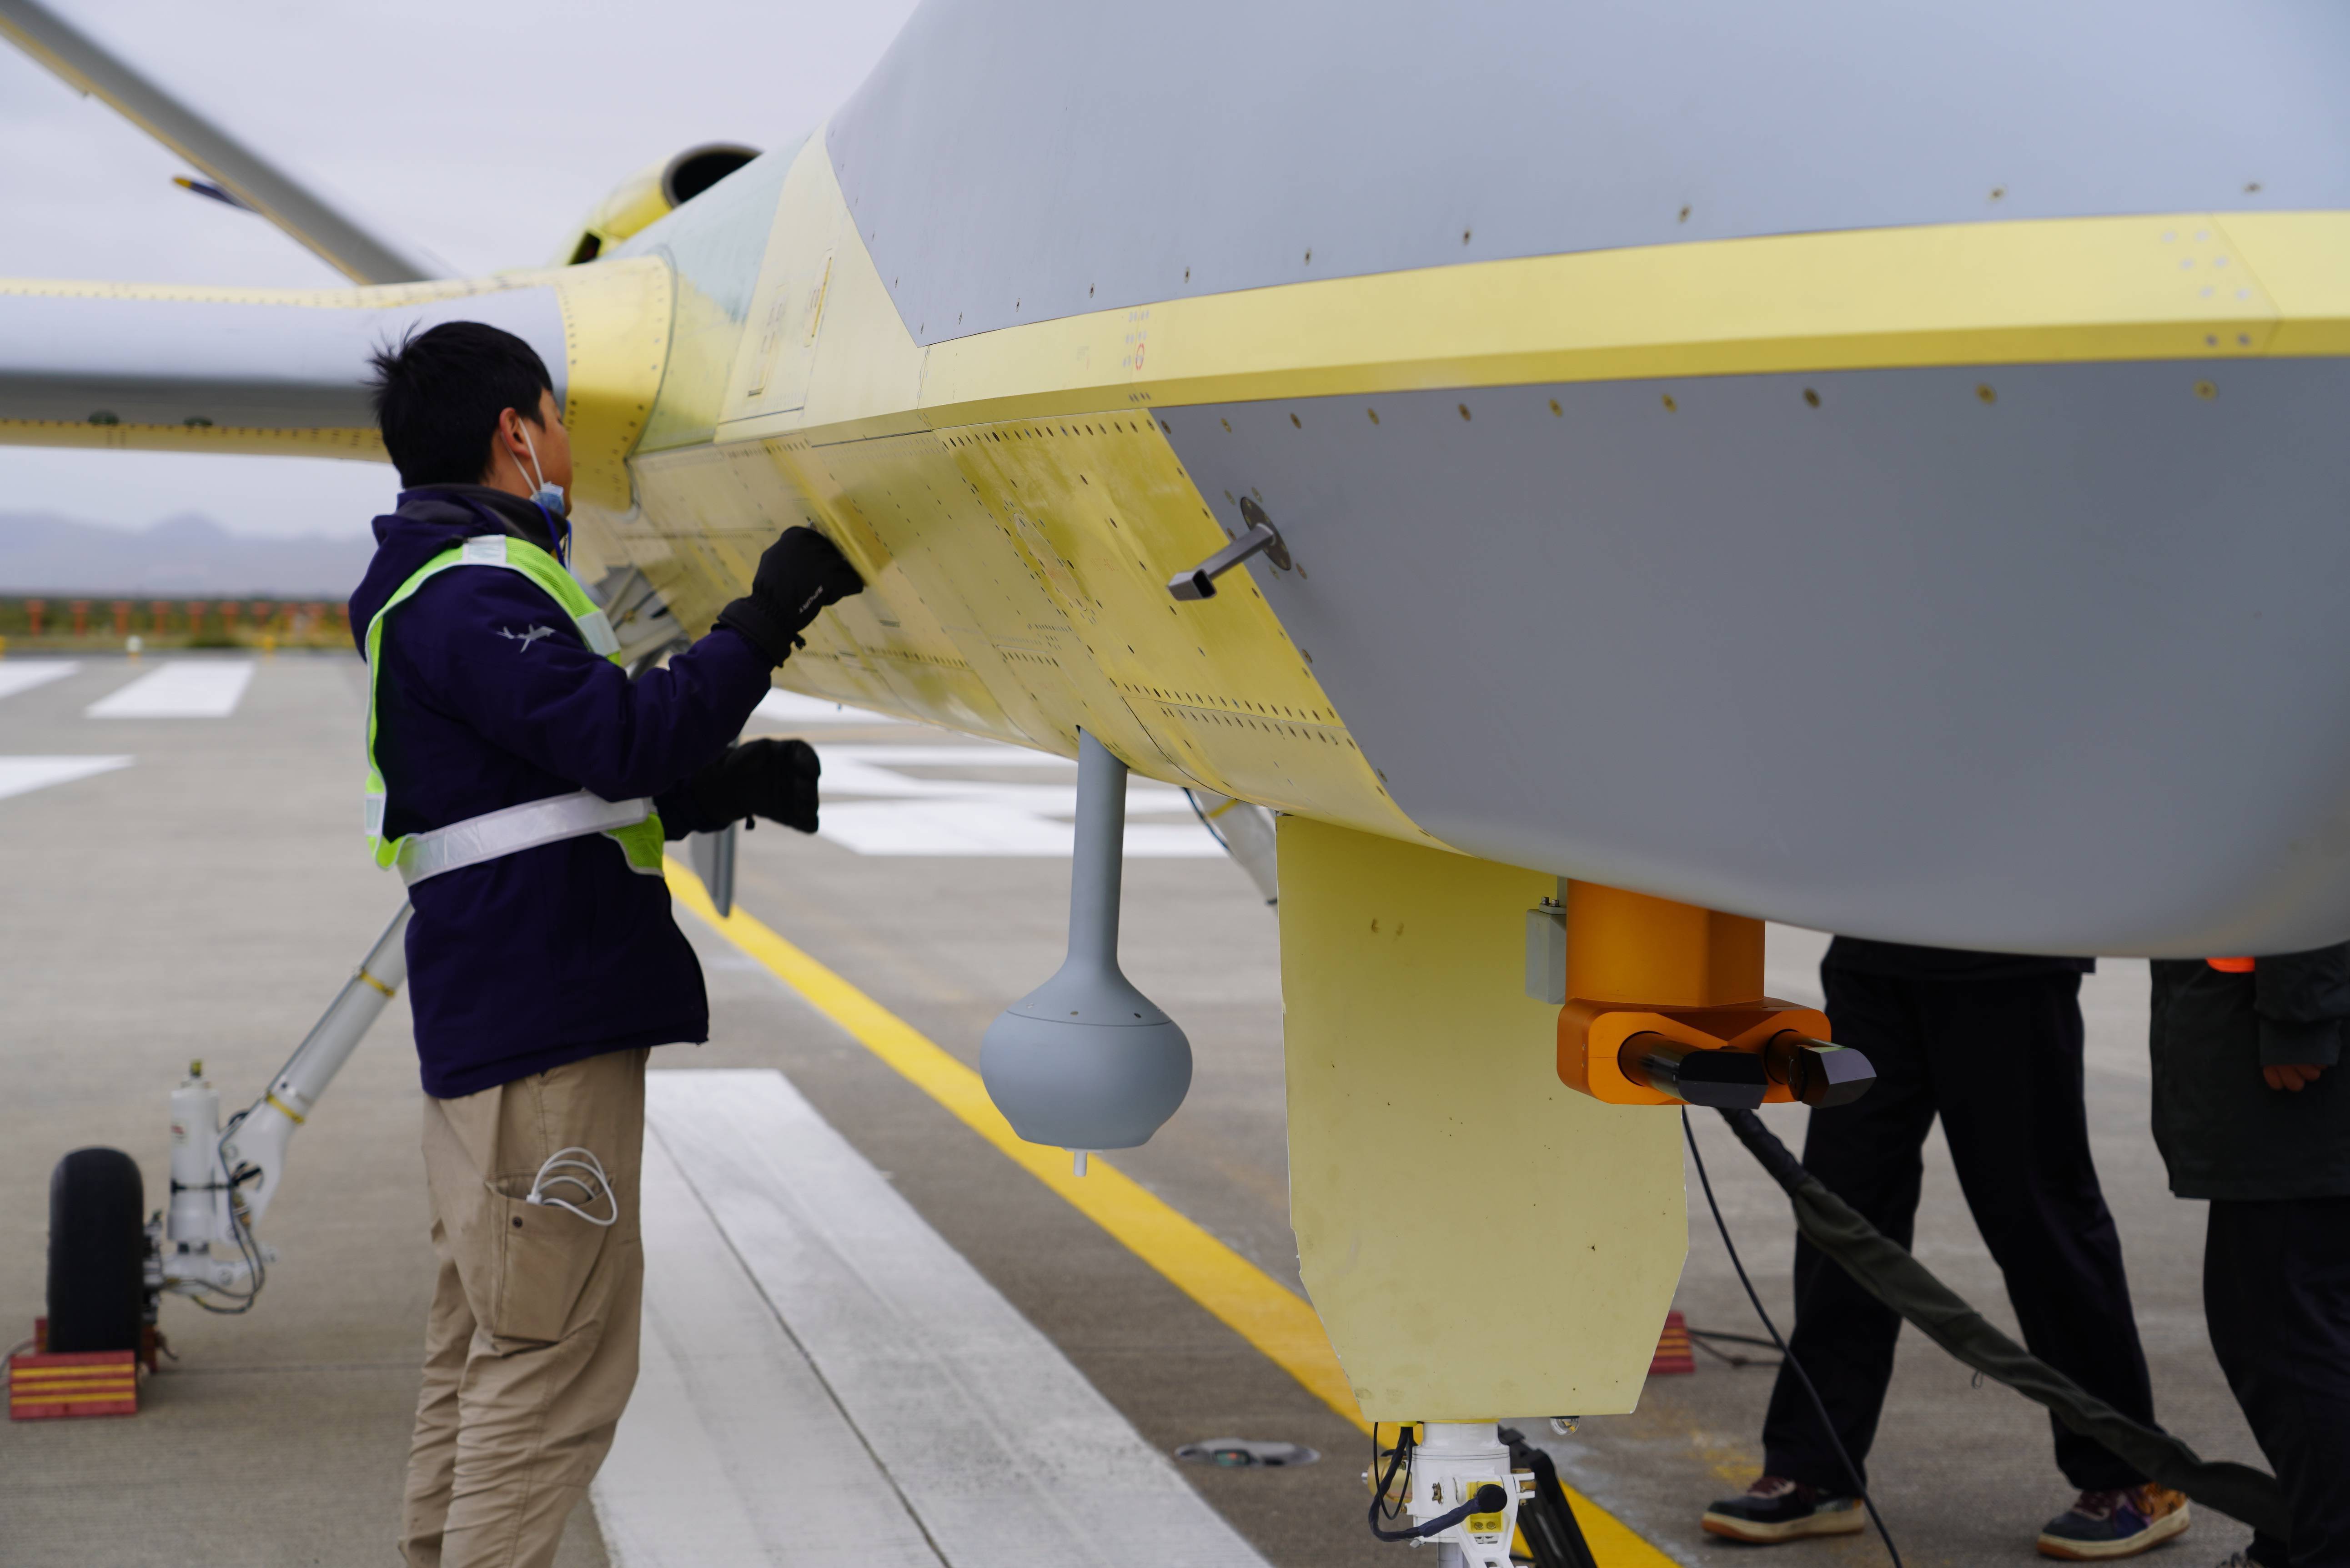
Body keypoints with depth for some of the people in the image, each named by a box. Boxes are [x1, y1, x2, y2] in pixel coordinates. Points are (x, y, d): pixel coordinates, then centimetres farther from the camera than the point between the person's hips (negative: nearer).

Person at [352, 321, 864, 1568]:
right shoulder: (468, 598, -14)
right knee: (557, 1358, -8)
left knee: (485, 1349, 16)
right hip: (543, 1035, -11)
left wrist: (748, 784, 12)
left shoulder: (462, 587, 20)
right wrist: (764, 621, -16)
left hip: (493, 1029, 11)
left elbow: (581, 790, 22)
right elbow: (628, 739, -25)